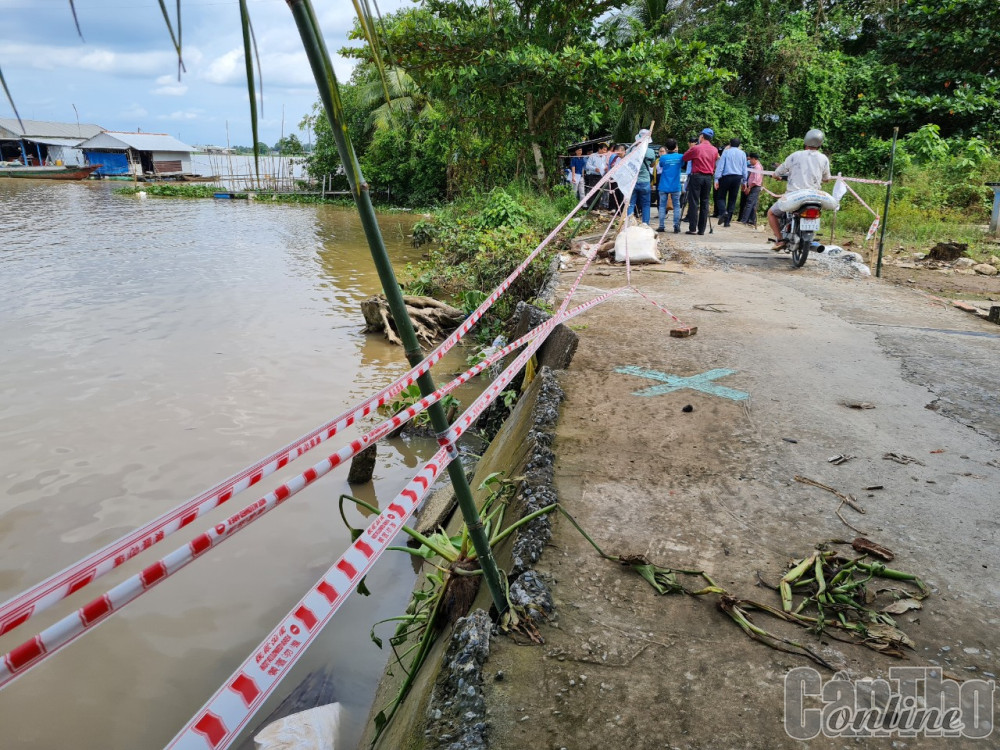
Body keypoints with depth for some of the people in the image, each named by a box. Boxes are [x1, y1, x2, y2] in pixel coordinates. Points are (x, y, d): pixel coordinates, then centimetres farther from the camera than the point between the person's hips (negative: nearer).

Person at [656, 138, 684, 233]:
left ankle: (662, 226, 3)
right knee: (676, 206, 6)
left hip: (664, 186, -1)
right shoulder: (680, 157, -3)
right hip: (676, 187, 1)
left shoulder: (663, 157, -8)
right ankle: (676, 227, 2)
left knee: (662, 206, 6)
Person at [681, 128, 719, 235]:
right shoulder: (714, 150, 7)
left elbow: (684, 157, 1)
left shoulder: (696, 148, -8)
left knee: (694, 202, -2)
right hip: (708, 177, 4)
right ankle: (702, 229, 6)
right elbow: (715, 162, 15)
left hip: (696, 176, -4)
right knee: (704, 203, 6)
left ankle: (692, 228, -6)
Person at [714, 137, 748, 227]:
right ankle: (727, 221, 5)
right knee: (732, 199, 7)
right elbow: (744, 169, 11)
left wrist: (717, 179, -7)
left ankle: (723, 212, -22)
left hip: (726, 176, -3)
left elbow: (720, 166, -6)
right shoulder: (742, 154, 10)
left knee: (721, 197, 6)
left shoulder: (726, 152, 0)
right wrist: (744, 181, 18)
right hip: (738, 177, 3)